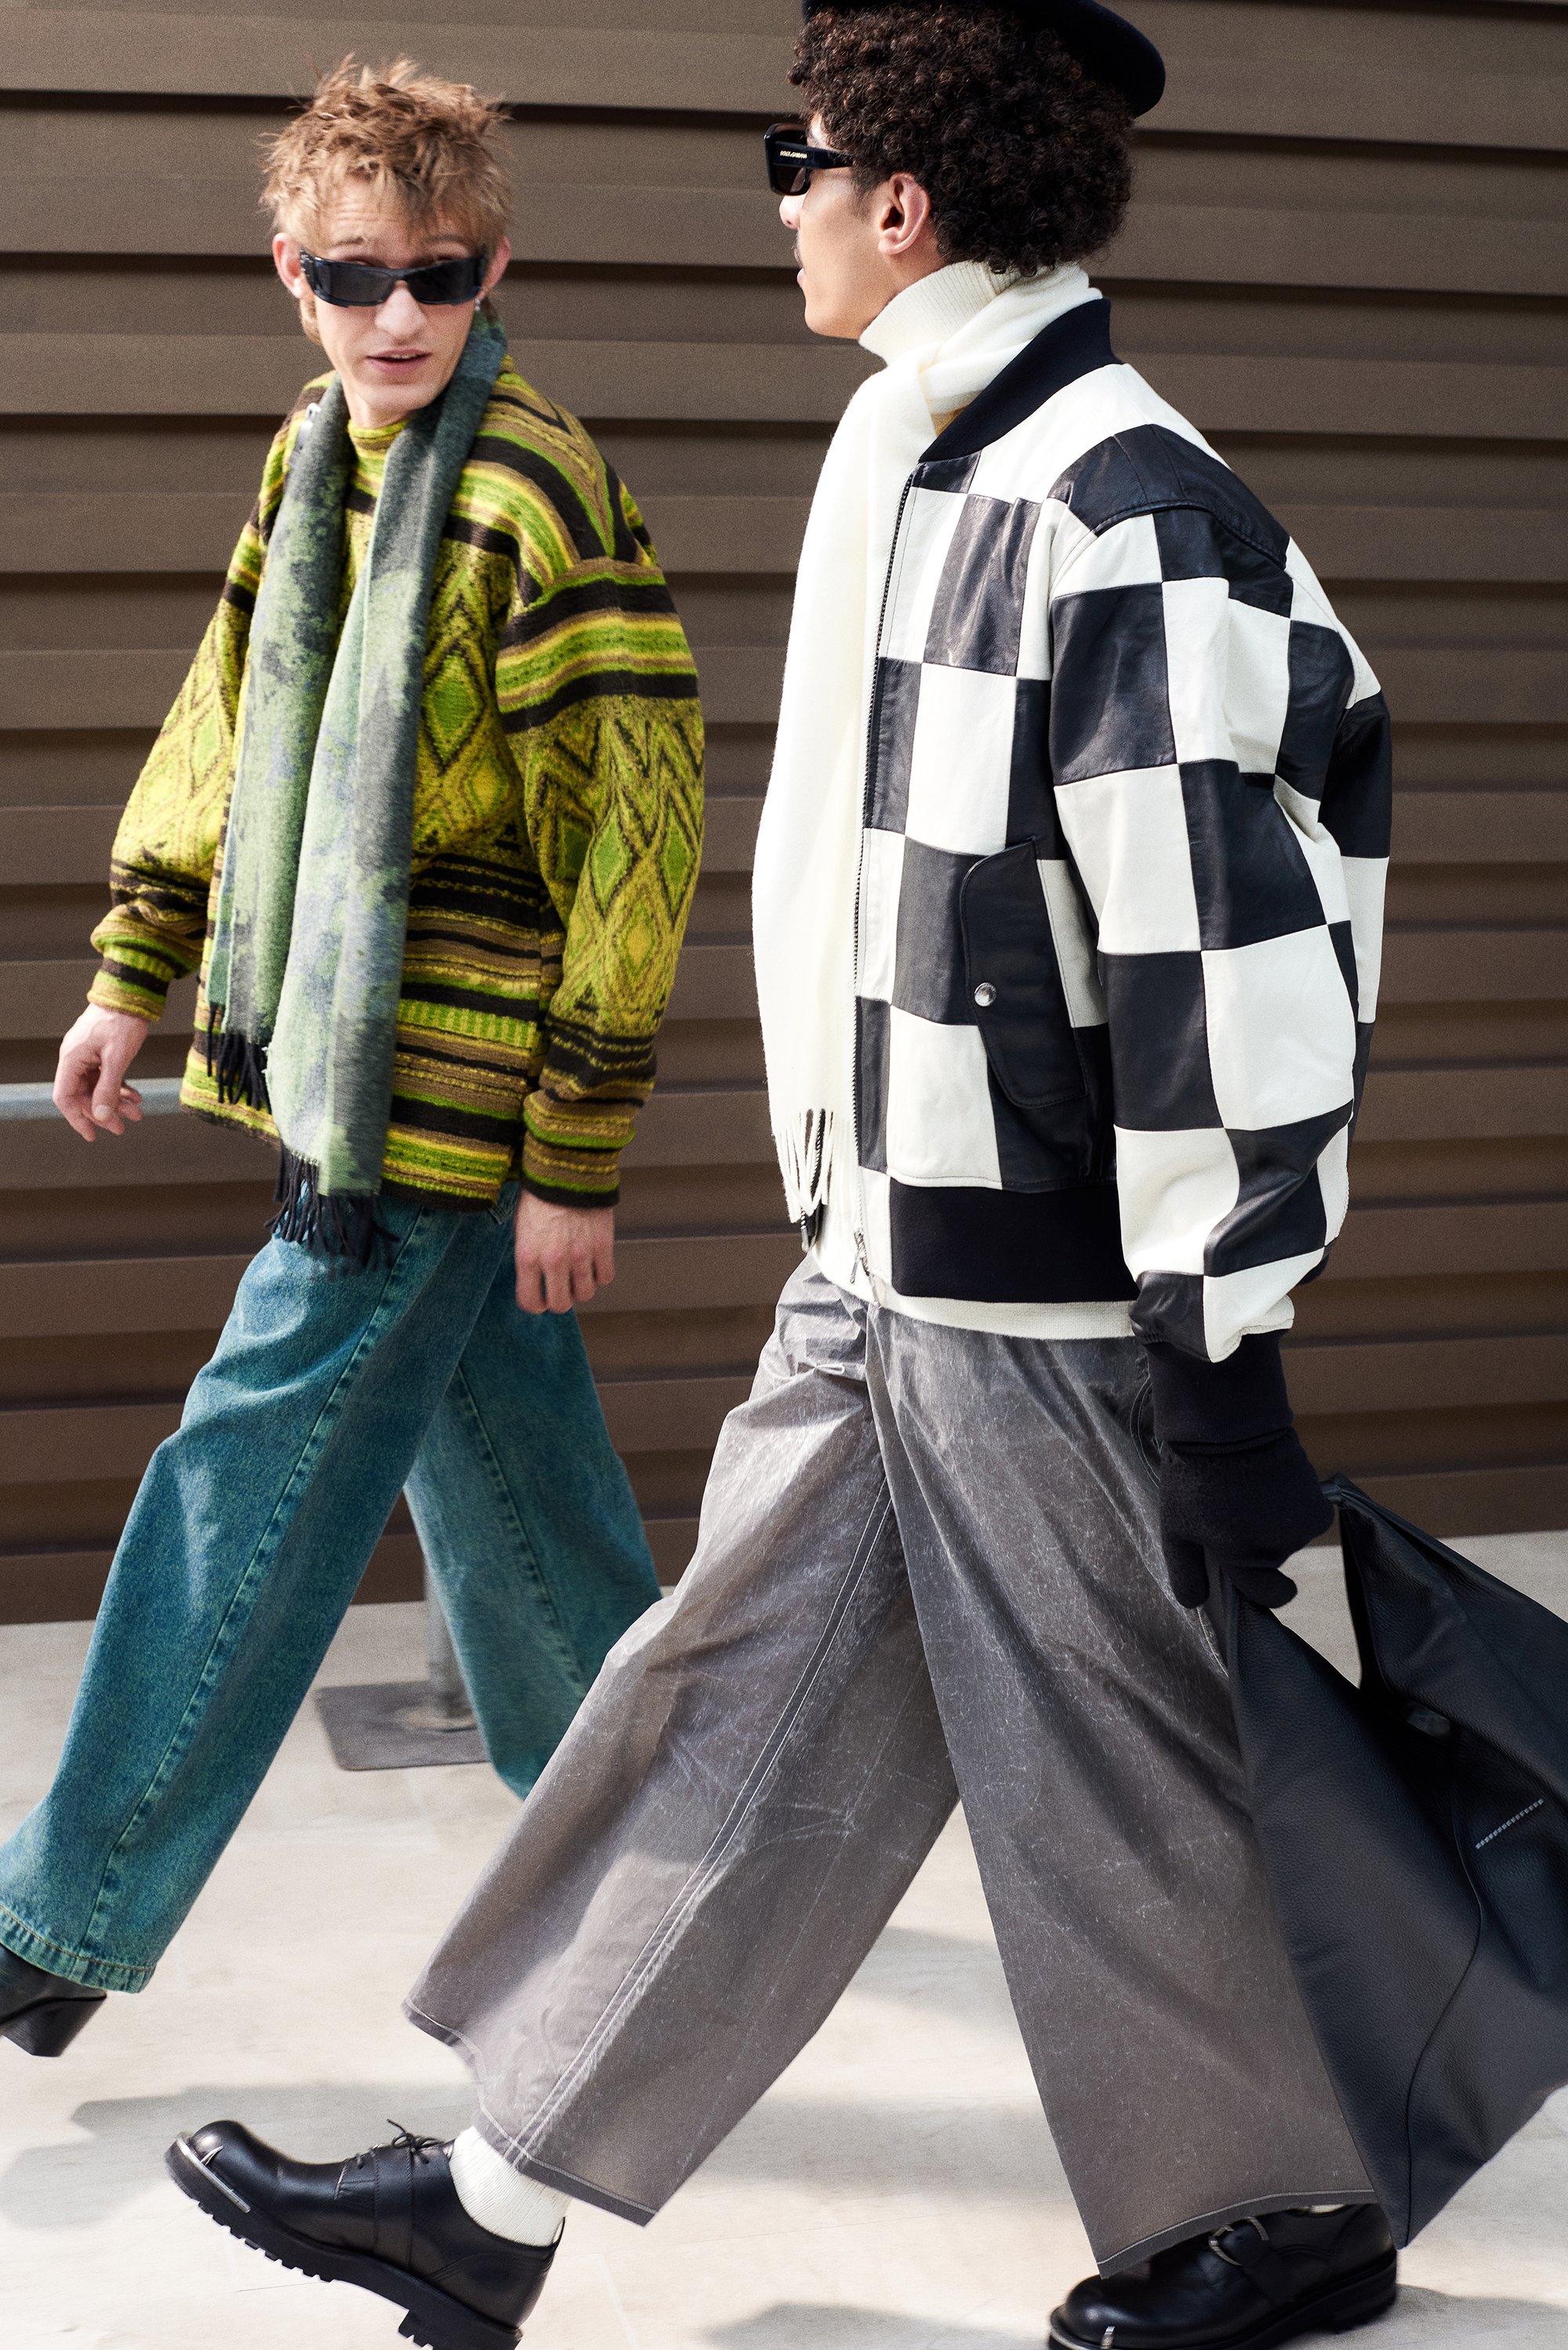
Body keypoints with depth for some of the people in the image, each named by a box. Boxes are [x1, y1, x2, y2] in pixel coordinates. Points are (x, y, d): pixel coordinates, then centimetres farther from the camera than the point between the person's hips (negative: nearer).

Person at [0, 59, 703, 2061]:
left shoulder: (541, 499, -16)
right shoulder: (310, 462, 10)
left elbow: (636, 830, -17)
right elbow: (230, 721, 20)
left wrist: (577, 1151, -17)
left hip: (450, 1099, -8)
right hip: (356, 1079, 8)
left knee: (252, 1493, -3)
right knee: (498, 1469, 17)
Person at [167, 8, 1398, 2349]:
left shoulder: (1119, 515, -20)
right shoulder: (941, 469, 11)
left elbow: (1222, 953, -22)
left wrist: (1222, 1363, -21)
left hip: (1046, 1306, -9)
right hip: (880, 1275, 9)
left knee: (1104, 1786, 6)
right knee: (738, 1712, 13)